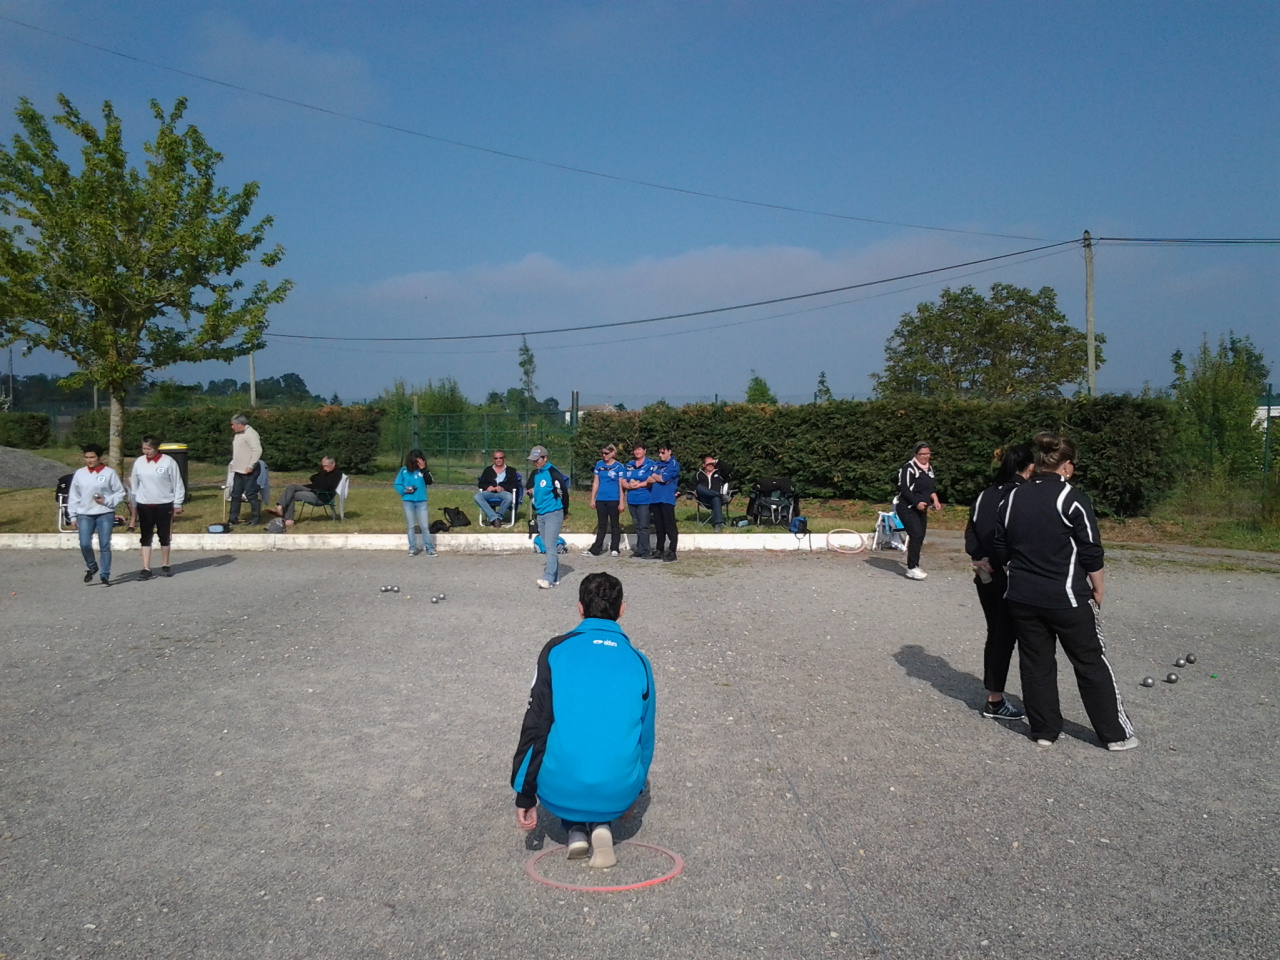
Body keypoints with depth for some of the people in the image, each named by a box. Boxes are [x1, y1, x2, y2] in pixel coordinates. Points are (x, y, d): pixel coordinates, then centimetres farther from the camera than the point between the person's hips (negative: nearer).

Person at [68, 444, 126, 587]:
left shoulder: (109, 473, -1)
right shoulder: (80, 473, 7)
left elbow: (120, 492, 3)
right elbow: (73, 496, 11)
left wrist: (106, 501, -13)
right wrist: (73, 516, 8)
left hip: (105, 514, -2)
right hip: (84, 515, 2)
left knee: (105, 546, 0)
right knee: (84, 544, -8)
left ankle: (105, 575, 8)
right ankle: (91, 567, 19)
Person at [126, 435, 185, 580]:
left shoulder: (168, 462, -8)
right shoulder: (139, 462, 2)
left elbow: (177, 484, -4)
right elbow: (134, 485, 9)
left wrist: (177, 504, -5)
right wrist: (133, 505, 9)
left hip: (164, 505, -2)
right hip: (144, 505, 2)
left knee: (165, 536, 8)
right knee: (146, 537, 2)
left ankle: (165, 566, 21)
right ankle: (146, 568, 3)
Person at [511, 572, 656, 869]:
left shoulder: (556, 649, -1)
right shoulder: (638, 661, 6)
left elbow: (534, 726, -4)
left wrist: (525, 796, 4)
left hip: (558, 793, -1)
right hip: (618, 795, 1)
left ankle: (575, 829, 12)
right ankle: (601, 825, 8)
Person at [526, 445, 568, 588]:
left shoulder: (553, 473, -15)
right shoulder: (534, 474, 9)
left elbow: (564, 493, -13)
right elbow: (530, 489, 27)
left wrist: (562, 514, -3)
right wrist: (531, 492, 5)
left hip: (553, 514, -8)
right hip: (540, 515, 8)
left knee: (551, 547, -11)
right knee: (547, 547, 12)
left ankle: (548, 579, -13)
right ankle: (555, 577, 19)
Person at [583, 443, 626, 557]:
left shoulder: (619, 467, -4)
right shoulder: (599, 464, 7)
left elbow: (621, 486, -4)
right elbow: (595, 482, 11)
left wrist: (622, 502, -8)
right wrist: (592, 499, 7)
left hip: (614, 500, -3)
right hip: (601, 500, 3)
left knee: (614, 525, 7)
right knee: (601, 525, 9)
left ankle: (614, 549, 14)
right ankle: (595, 550, 10)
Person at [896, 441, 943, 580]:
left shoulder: (929, 469, 15)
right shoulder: (909, 467, -13)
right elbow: (904, 488, -18)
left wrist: (935, 499, 5)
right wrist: (917, 503, -24)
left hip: (921, 509, 8)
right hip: (907, 508, -8)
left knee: (919, 537, 7)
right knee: (916, 535, -17)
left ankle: (914, 567, 15)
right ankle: (911, 569, -14)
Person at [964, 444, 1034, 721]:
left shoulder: (985, 495, 9)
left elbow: (970, 531, 5)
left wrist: (980, 558, -1)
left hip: (985, 576, 7)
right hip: (1010, 577, -7)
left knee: (995, 635, 15)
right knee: (1005, 637, 2)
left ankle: (994, 695, 22)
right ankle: (995, 701, 9)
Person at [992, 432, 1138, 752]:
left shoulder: (1013, 498, 3)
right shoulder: (1071, 498, -13)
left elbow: (999, 550, 8)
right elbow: (1091, 552, -10)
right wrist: (1097, 589, 3)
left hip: (1022, 598, 5)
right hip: (1066, 598, -4)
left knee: (1035, 662, 13)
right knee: (1091, 662, 8)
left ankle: (1044, 730, 20)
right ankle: (1115, 733, 17)